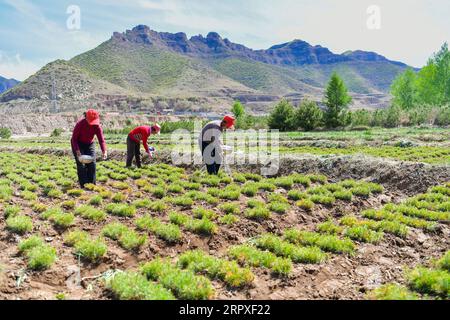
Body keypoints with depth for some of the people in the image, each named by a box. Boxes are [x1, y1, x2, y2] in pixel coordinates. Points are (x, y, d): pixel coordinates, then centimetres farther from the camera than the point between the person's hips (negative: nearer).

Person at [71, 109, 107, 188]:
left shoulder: (97, 126, -16)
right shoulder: (80, 124, -25)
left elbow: (101, 139, -21)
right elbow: (74, 138, -21)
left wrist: (104, 151, -37)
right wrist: (77, 150, -33)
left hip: (90, 144, 4)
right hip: (78, 144, -3)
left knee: (92, 164, -2)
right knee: (81, 165, -10)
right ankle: (84, 186, -5)